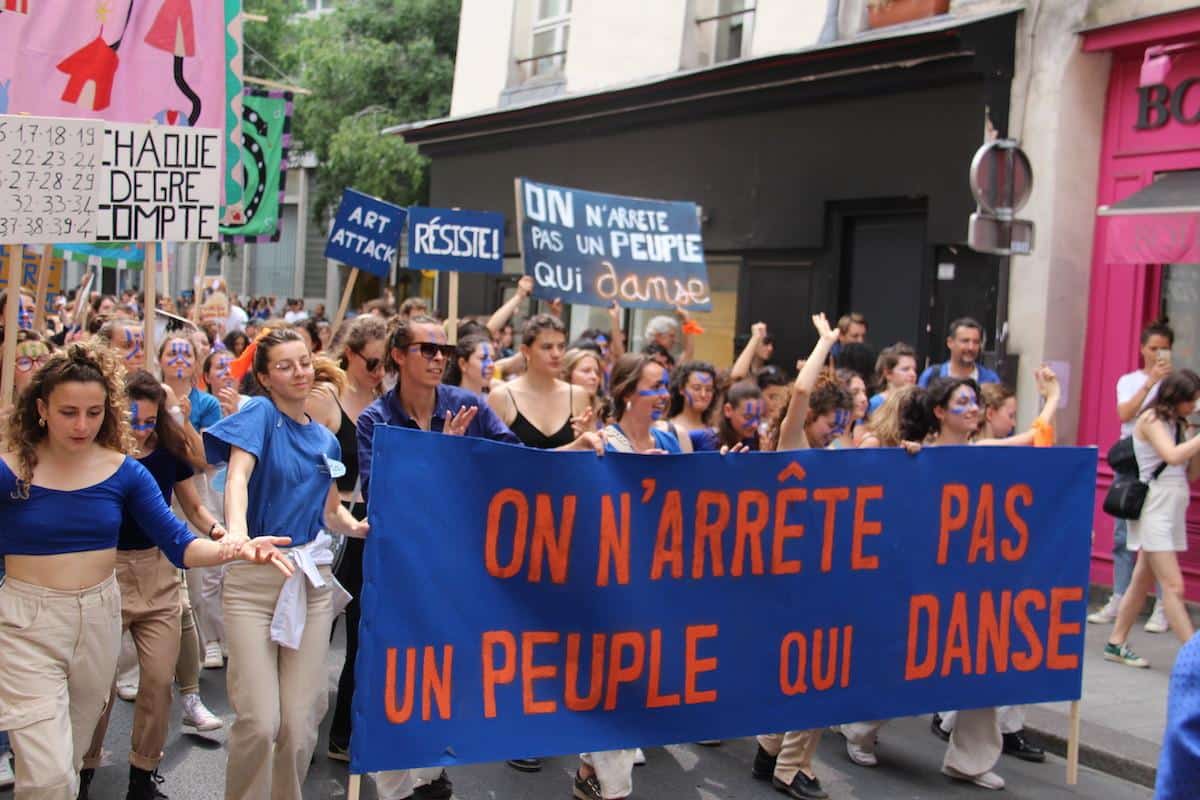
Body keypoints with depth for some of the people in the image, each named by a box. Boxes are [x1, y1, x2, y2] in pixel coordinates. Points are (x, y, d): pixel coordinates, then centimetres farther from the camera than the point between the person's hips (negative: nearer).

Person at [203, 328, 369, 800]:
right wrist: (237, 531, -40)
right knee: (259, 721, -11)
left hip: (310, 579, 5)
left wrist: (360, 526, -2)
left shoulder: (325, 440, 13)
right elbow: (238, 476, -21)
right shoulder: (260, 414, -3)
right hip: (253, 579, -4)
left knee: (300, 722, 1)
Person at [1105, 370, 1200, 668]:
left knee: (1143, 581, 11)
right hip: (1154, 508, -8)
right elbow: (1172, 456, -25)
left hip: (1173, 510, 8)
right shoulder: (1151, 419, -9)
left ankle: (1116, 644, 17)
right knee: (1173, 586, -12)